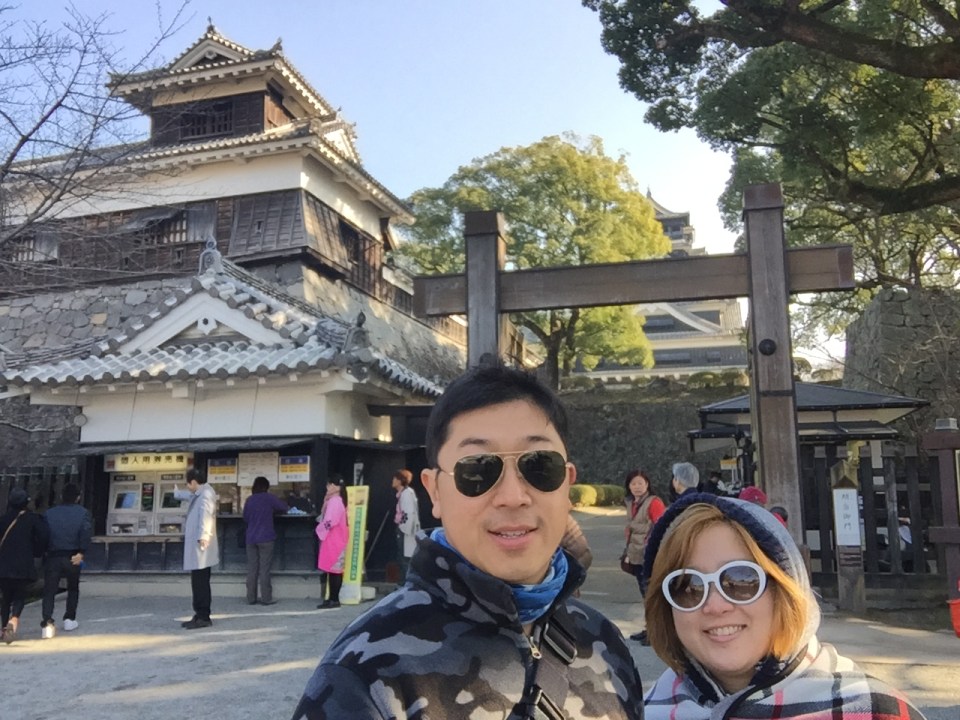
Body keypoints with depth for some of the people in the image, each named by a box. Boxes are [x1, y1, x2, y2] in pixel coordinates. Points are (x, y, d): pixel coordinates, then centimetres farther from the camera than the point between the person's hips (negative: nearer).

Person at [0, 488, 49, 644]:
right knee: (20, 596, 8)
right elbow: (42, 537, -11)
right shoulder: (33, 519, -4)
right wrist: (37, 553, 6)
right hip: (24, 565, -2)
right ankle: (14, 619, -19)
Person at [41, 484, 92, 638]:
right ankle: (69, 619, 23)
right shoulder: (83, 513, 2)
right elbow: (86, 532, -14)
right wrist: (81, 552, -13)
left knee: (49, 591, 1)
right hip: (72, 557, 0)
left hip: (53, 557, 1)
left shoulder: (49, 513, 9)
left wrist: (43, 552, 10)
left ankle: (47, 623, -16)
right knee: (73, 588, 20)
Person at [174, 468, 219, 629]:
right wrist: (176, 492, 67)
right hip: (195, 547, 10)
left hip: (200, 548, -10)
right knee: (198, 583, 11)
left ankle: (203, 617, -6)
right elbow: (188, 495, 46)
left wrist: (203, 536, -45)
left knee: (200, 583, -8)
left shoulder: (206, 494, -13)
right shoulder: (198, 494, 20)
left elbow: (205, 514, -31)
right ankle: (200, 615, 16)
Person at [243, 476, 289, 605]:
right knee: (264, 569, -1)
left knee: (251, 569, 7)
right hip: (265, 538, -4)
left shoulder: (249, 500, 7)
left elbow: (245, 518, 15)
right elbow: (284, 507, 4)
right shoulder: (269, 498, -4)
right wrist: (272, 511, 21)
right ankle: (266, 598, 0)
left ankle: (251, 598, 9)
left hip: (250, 538, 4)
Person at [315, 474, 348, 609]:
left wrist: (320, 529, -5)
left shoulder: (334, 501, -17)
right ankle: (333, 598, 15)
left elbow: (329, 522, -23)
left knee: (332, 569, -7)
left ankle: (333, 599, -5)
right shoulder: (336, 500, 16)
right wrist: (325, 502, 7)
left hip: (333, 540, -10)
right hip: (333, 540, 10)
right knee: (334, 570, 11)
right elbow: (325, 518, 16)